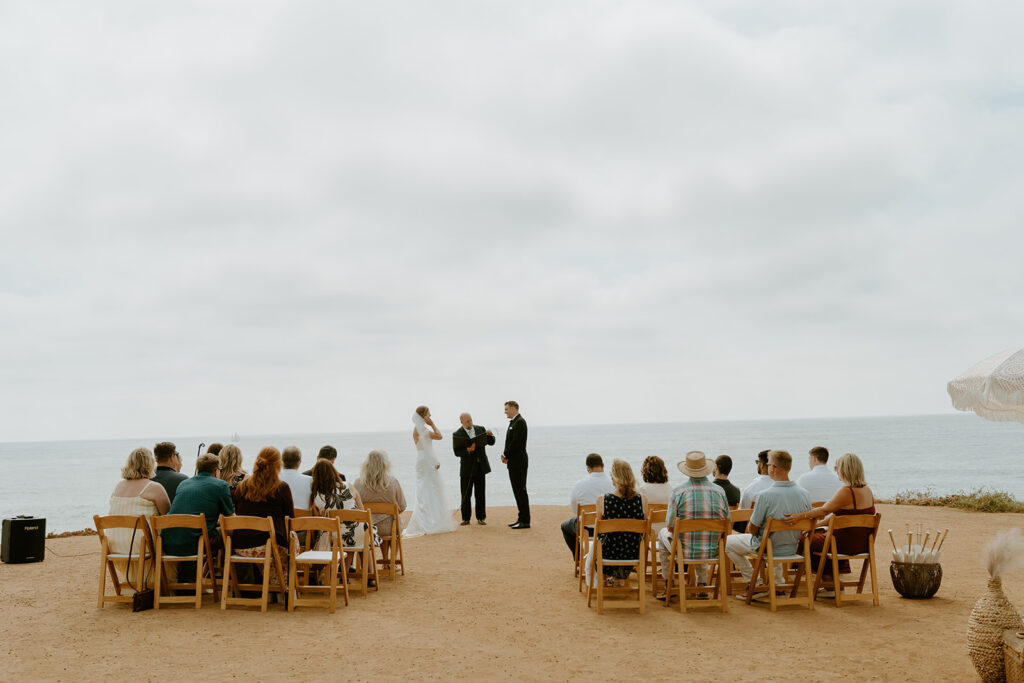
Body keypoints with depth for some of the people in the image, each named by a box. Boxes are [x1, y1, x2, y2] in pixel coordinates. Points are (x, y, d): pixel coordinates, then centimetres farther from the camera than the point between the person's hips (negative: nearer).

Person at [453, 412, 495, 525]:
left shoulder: (480, 429, 5)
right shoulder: (457, 434, -5)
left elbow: (491, 443, 7)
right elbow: (456, 452, -10)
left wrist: (490, 435, -13)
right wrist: (468, 450, -26)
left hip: (480, 466, 3)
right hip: (467, 468, -3)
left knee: (481, 493, 6)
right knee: (466, 494, 2)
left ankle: (481, 517, 14)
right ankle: (465, 518, 11)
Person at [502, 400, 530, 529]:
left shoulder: (520, 422, -13)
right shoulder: (513, 422, 18)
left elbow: (516, 442, -20)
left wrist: (505, 455, -9)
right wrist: (506, 456, 3)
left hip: (519, 463, -10)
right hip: (514, 463, 10)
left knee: (521, 491, -7)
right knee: (518, 491, 12)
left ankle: (525, 521, -5)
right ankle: (522, 518, 18)